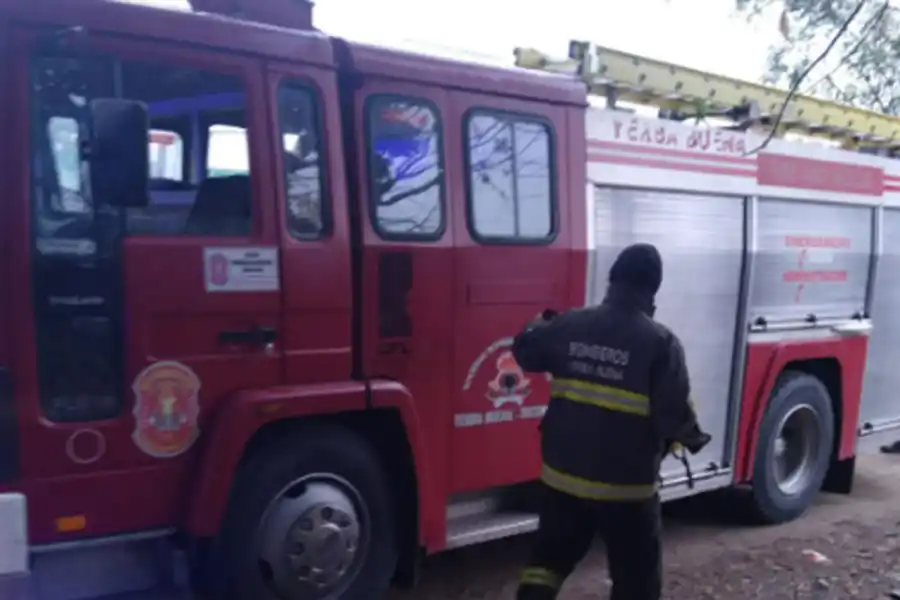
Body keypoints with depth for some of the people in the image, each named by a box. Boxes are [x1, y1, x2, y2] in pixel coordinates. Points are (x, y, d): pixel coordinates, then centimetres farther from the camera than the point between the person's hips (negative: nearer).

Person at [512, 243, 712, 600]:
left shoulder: (569, 324, -2)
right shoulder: (661, 342, -16)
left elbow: (525, 352, 14)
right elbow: (675, 414, -17)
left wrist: (541, 322, 35)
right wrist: (693, 438, 5)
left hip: (564, 474, 4)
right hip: (626, 484, -4)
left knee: (549, 558, 22)